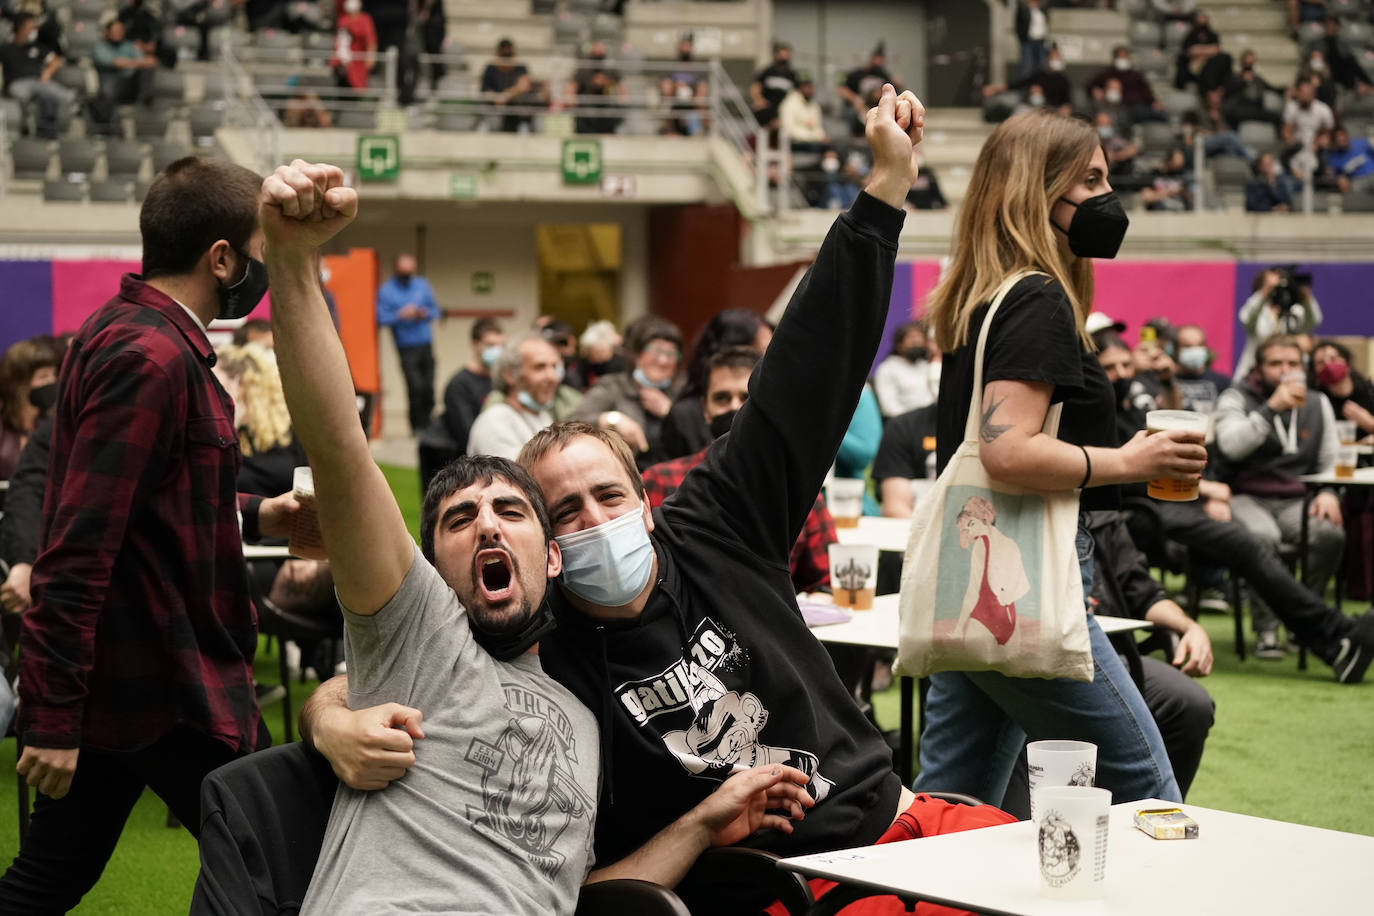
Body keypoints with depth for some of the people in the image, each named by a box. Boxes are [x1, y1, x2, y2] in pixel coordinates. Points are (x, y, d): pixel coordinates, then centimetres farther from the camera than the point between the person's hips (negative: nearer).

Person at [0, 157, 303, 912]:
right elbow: (79, 549, -25)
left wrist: (254, 514, 15)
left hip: (113, 672, 10)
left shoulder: (118, 331, 10)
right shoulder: (153, 360, -21)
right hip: (165, 691, -10)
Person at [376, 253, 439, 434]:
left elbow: (435, 311, 16)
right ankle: (416, 426, -1)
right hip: (406, 347, -3)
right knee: (415, 387, -13)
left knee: (429, 388, 0)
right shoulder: (386, 290, 0)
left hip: (426, 344, 4)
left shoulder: (422, 286, 11)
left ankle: (426, 425, 13)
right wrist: (401, 315, -19)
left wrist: (425, 313, -6)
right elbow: (381, 318, -6)